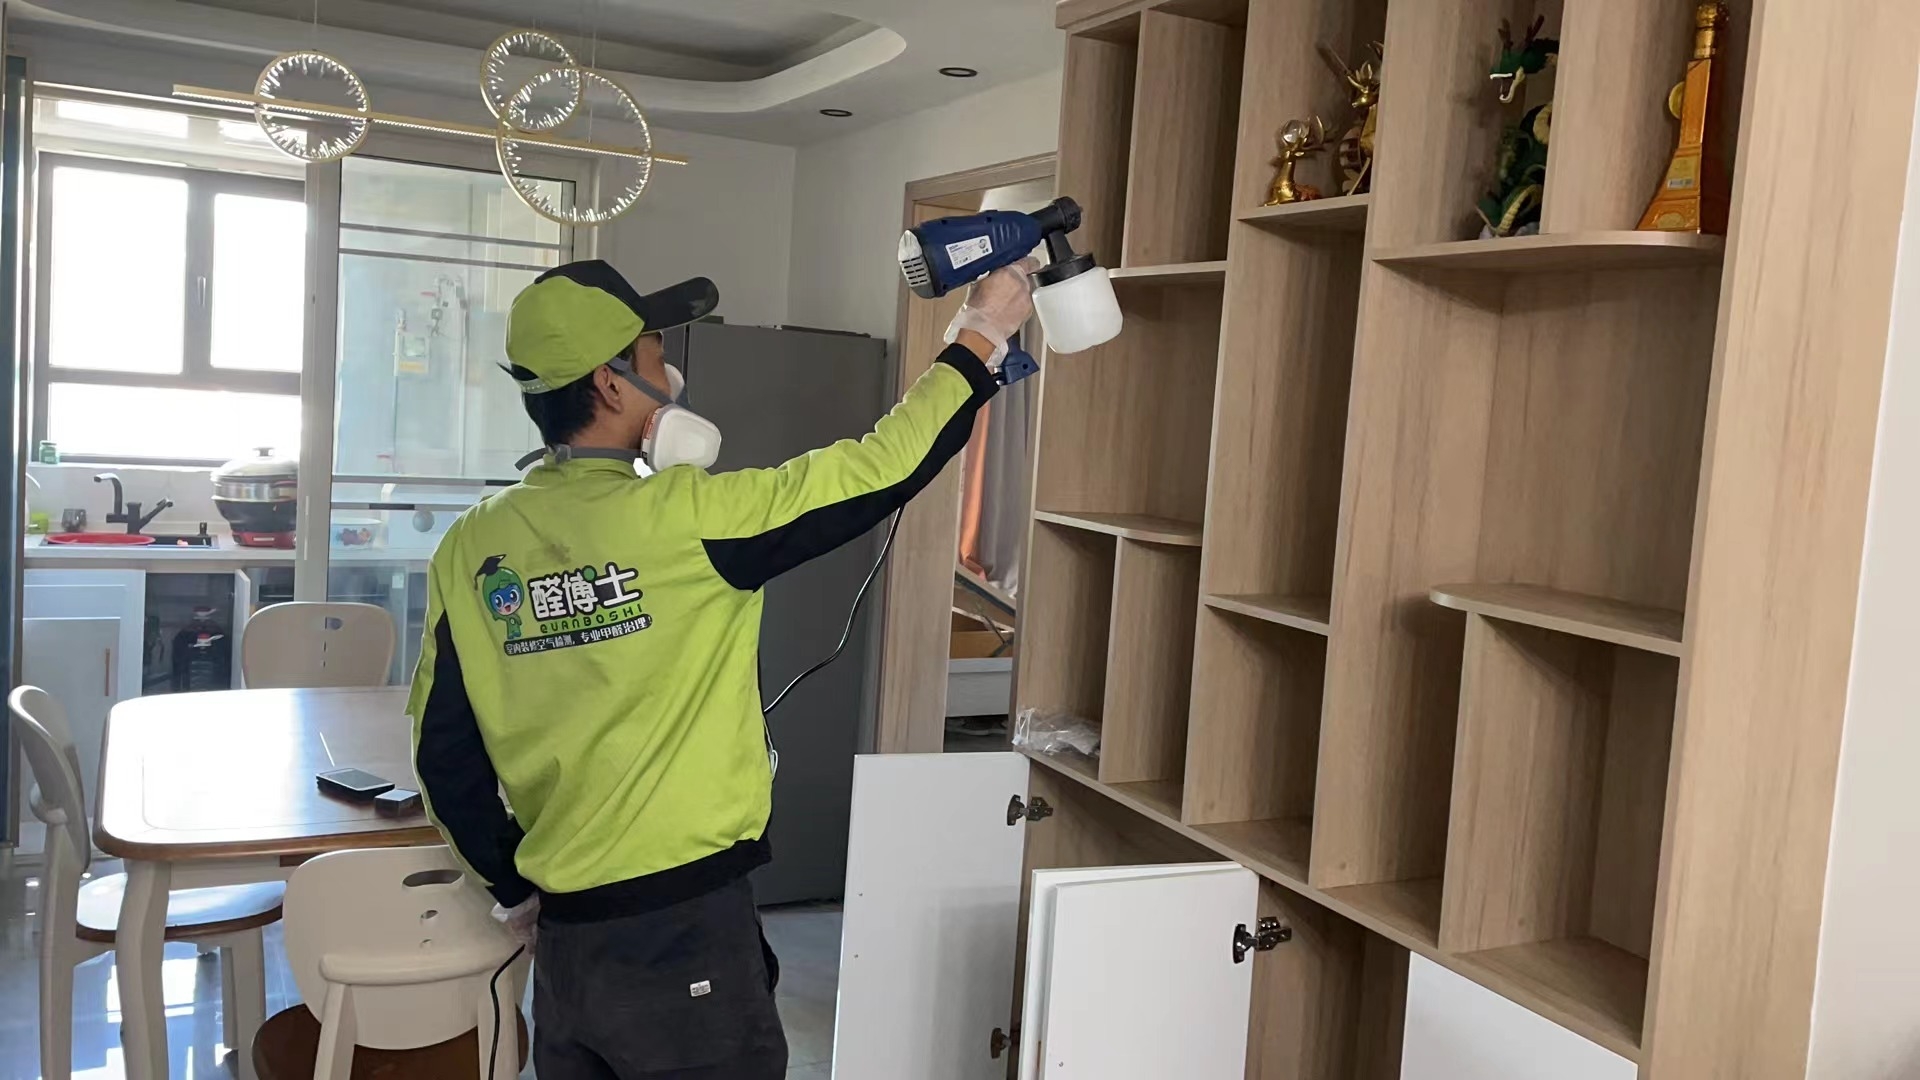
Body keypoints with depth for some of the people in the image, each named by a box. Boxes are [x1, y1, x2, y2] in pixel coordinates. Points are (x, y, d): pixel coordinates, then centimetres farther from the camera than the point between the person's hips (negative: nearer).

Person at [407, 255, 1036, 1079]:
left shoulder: (471, 548, -2)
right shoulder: (681, 516, -17)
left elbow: (444, 758, 4)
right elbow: (881, 471, -11)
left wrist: (514, 887, 17)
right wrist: (982, 338, 2)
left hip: (563, 929, 6)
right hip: (685, 924, -5)